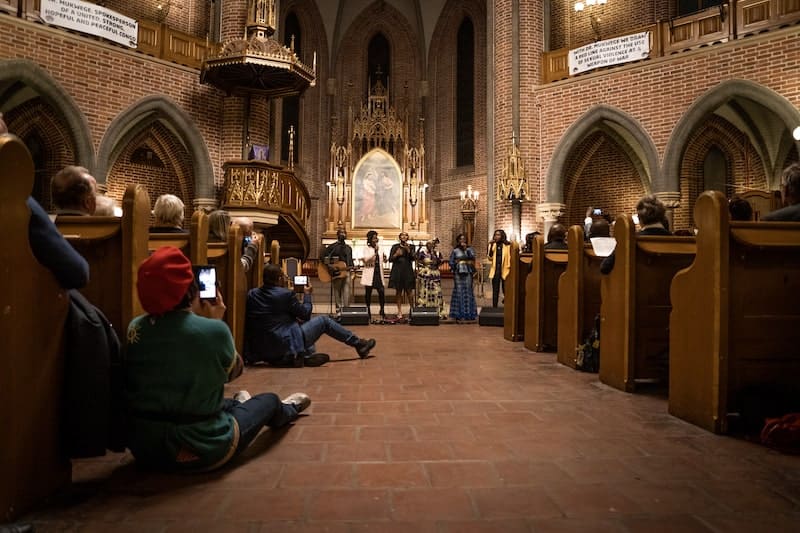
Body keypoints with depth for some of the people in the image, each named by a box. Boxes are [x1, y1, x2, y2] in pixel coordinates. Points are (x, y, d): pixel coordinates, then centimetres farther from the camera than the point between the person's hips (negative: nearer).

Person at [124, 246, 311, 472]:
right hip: (202, 449, -4)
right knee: (269, 400, 24)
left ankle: (237, 405, 68)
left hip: (142, 445, 5)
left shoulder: (135, 328, -7)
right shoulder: (213, 330, -22)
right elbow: (233, 371, -1)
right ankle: (286, 411, 58)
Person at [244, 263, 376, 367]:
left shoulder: (251, 294, 5)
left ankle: (308, 355, 9)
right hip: (286, 347, -7)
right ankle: (359, 344, 19)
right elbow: (305, 313, -1)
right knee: (324, 320, 9)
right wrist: (307, 294, 16)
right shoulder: (285, 294, -14)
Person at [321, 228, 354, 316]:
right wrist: (329, 266, -14)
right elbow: (323, 257, -2)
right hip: (335, 273, -3)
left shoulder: (348, 248, 17)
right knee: (337, 292, 1)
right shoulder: (332, 247, 3)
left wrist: (351, 267, 1)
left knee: (346, 292, -6)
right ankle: (338, 311, 7)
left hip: (346, 272, 3)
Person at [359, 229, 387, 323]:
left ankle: (382, 312, 4)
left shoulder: (379, 249, 16)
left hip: (378, 273, 4)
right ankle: (368, 313, 11)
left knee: (381, 292, -7)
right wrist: (375, 253, -15)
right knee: (368, 293, 1)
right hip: (369, 274, -4)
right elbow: (365, 260, -10)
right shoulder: (365, 248, 1)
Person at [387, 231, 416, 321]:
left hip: (408, 272, 0)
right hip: (397, 271, 0)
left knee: (409, 292, -6)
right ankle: (399, 313, 7)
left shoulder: (411, 247, 9)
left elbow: (413, 258, -3)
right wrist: (396, 254, -11)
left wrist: (408, 250, -16)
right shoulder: (395, 246, 8)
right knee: (398, 292, 2)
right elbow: (390, 259, 6)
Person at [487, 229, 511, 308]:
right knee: (495, 291, 7)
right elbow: (490, 258, -1)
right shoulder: (492, 245, 6)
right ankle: (494, 307, 12)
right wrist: (491, 246, -10)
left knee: (506, 290, -1)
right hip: (495, 271, 3)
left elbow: (510, 258, 1)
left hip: (504, 271, -3)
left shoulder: (508, 245, -2)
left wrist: (509, 269, -5)